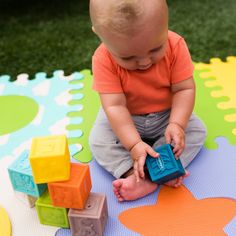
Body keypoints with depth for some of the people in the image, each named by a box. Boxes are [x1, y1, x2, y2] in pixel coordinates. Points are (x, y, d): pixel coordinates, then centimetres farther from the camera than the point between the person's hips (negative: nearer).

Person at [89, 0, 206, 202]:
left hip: (167, 115, 2)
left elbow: (185, 89, -19)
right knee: (98, 140, -19)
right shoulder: (104, 59, -28)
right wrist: (134, 144, -38)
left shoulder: (175, 46, -24)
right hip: (125, 119, -1)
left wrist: (177, 124, -33)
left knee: (197, 131, -14)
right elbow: (115, 106, -31)